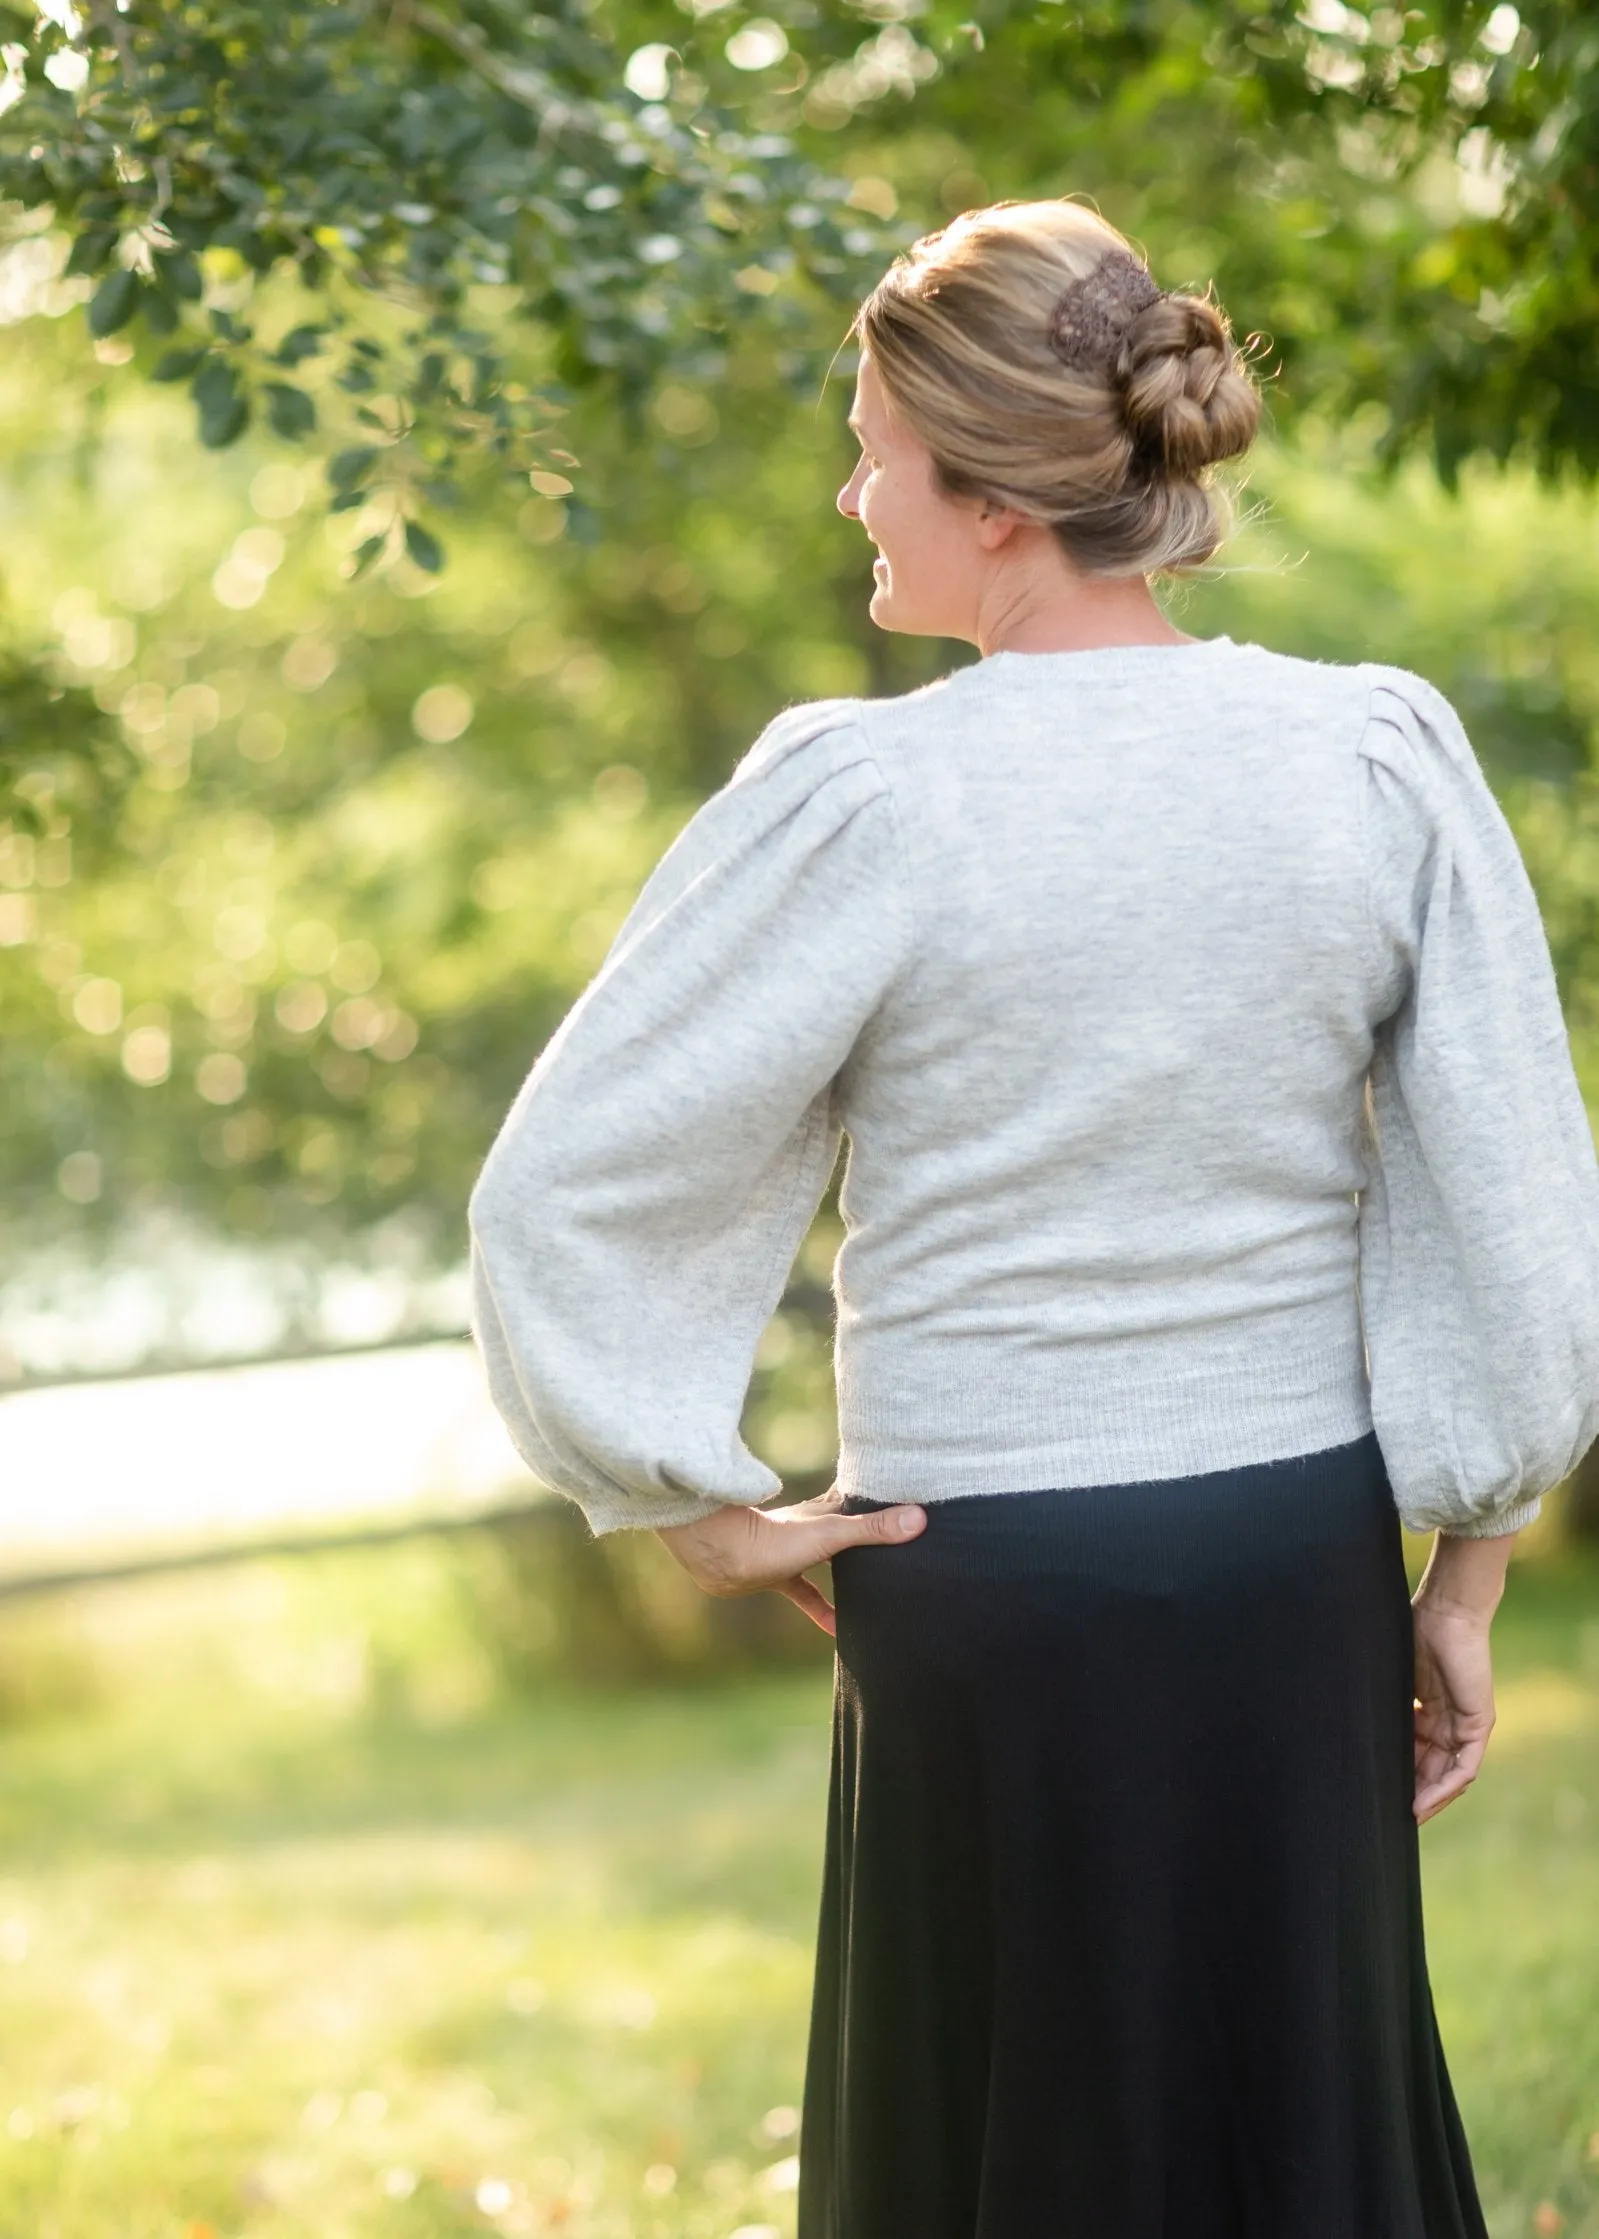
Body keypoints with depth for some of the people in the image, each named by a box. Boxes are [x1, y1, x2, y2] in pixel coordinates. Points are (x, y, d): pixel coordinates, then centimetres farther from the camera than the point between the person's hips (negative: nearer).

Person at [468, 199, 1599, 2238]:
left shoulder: (865, 806, -15)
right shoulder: (1382, 757, -6)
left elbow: (563, 1199, -12)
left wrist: (712, 1520, 0)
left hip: (990, 1590, -3)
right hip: (1302, 1570, 3)